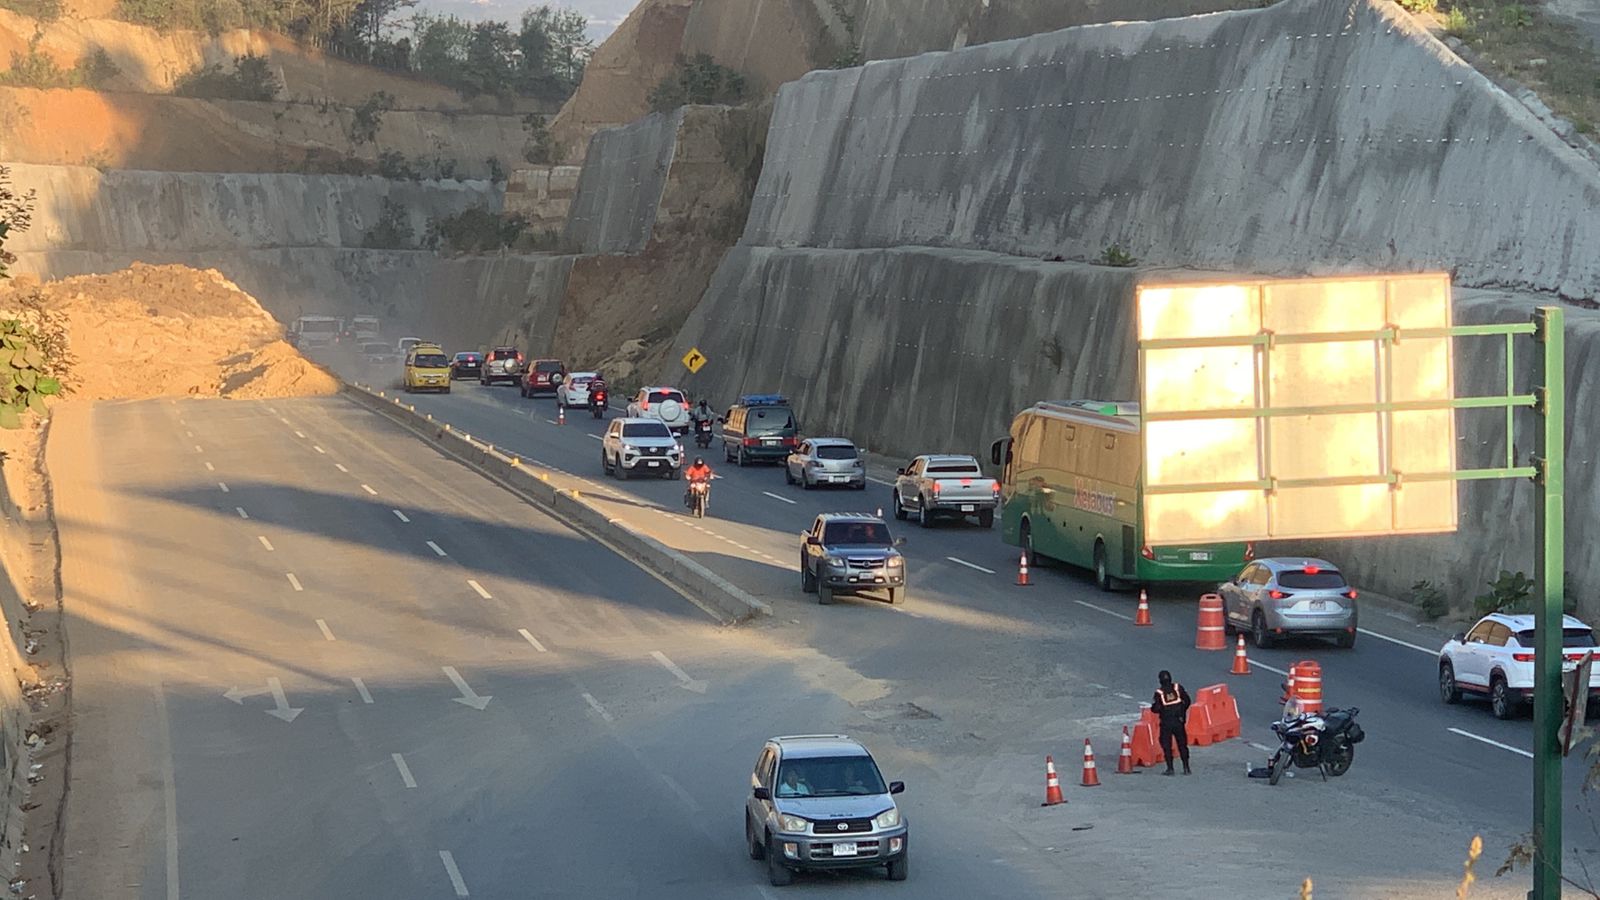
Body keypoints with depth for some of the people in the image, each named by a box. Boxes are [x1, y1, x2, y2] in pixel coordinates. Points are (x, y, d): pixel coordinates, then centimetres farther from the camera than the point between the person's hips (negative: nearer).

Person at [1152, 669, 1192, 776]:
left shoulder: (1159, 693, -11)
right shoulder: (1178, 688, -3)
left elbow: (1156, 709, -12)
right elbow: (1187, 701, 3)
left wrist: (1153, 705, 11)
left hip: (1166, 723, -3)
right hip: (1179, 721, 3)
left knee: (1166, 746, 5)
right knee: (1182, 744, 11)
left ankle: (1170, 769, 0)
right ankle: (1186, 768, 10)